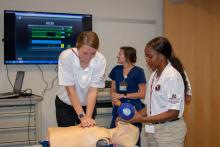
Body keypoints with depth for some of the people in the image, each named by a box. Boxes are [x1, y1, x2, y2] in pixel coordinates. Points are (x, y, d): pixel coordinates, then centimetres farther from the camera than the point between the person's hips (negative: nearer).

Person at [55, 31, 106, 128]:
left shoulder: (100, 60, -22)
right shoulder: (66, 56, -26)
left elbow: (93, 90, -20)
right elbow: (70, 90, -25)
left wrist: (88, 116, -29)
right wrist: (82, 116, -28)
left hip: (88, 104, 2)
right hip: (65, 105, -1)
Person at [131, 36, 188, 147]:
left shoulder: (172, 76, -17)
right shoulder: (154, 75, 6)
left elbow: (173, 113, -18)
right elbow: (151, 107, 8)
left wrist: (142, 119, -22)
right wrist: (133, 116, -6)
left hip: (169, 131, -6)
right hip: (153, 130, 7)